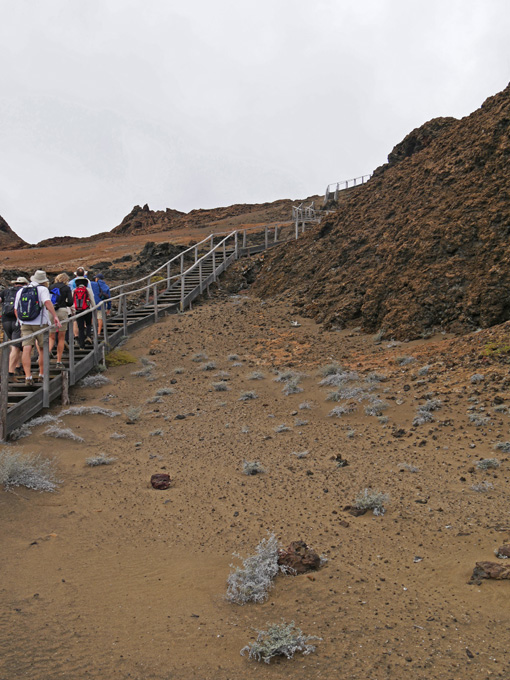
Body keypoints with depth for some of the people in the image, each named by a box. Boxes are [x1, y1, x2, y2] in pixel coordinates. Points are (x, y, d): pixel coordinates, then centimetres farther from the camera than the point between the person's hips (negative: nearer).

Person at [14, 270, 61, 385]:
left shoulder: (20, 291, 13)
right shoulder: (42, 289, -3)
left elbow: (16, 310, 14)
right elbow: (47, 303, -22)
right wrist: (55, 316, -27)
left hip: (25, 324, 3)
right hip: (40, 324, -3)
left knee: (27, 349, -6)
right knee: (42, 349, 13)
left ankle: (28, 376, -18)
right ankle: (42, 374, 23)